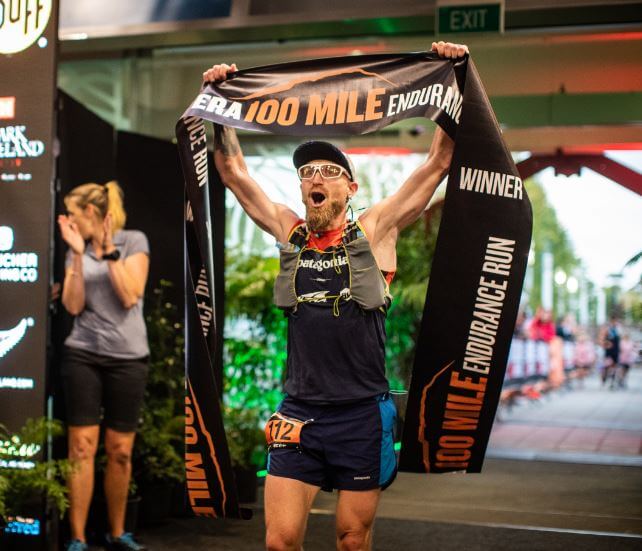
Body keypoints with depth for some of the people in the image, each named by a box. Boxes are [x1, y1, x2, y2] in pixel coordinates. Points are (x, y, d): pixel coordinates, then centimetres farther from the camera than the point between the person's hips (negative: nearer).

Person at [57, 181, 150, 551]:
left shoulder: (134, 241, 0)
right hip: (83, 356, 2)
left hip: (128, 358, -2)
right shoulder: (76, 249, 8)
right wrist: (79, 255, -8)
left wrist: (109, 250, -11)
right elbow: (73, 306, -2)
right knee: (82, 446, -4)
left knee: (120, 450, 5)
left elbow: (129, 297, -10)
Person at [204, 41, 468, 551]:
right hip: (299, 412, 2)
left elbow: (440, 161, -2)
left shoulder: (375, 230, -1)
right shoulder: (289, 232, 7)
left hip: (362, 412, -2)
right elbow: (234, 171, 13)